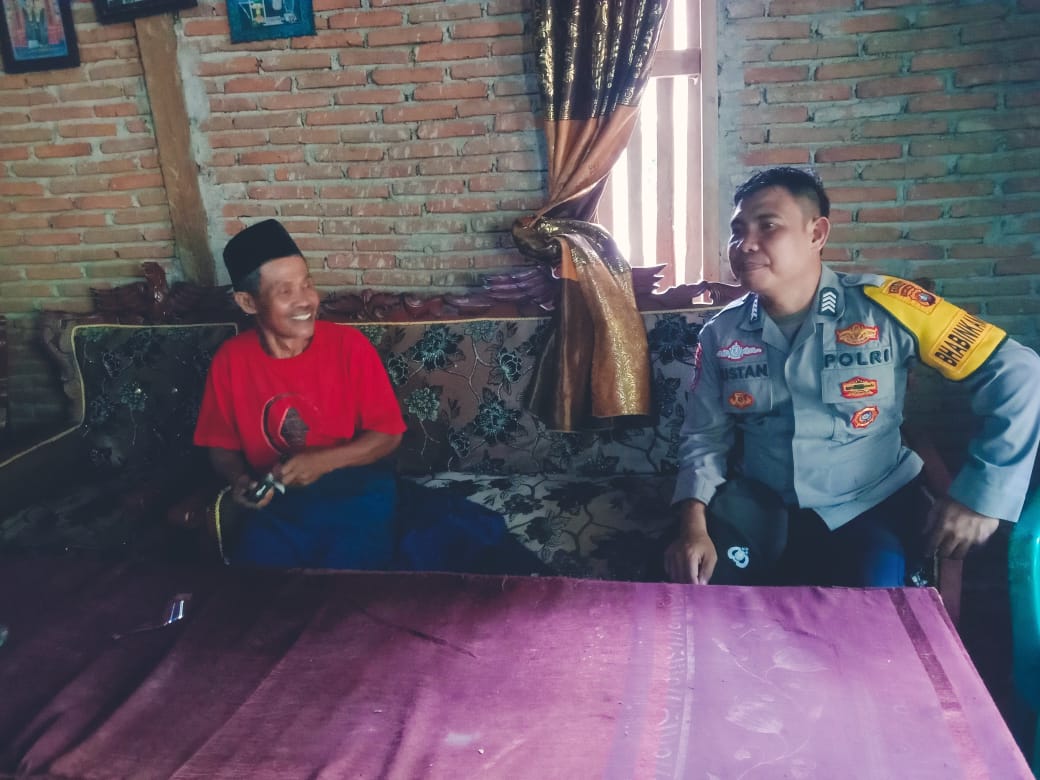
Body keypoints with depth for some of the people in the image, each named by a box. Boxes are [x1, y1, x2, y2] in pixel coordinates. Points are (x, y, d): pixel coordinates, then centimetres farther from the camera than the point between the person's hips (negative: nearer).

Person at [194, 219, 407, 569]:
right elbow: (222, 446, 6)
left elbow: (387, 434, -8)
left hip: (356, 494, -2)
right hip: (277, 502, 2)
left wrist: (323, 461, -21)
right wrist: (239, 480, -15)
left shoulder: (349, 345, -13)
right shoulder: (229, 360, -6)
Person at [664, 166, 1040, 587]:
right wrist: (694, 525, -13)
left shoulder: (882, 307, -11)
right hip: (758, 512, 3)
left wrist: (980, 494, -12)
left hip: (871, 506, -2)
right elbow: (705, 438, 4)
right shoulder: (721, 333, -1)